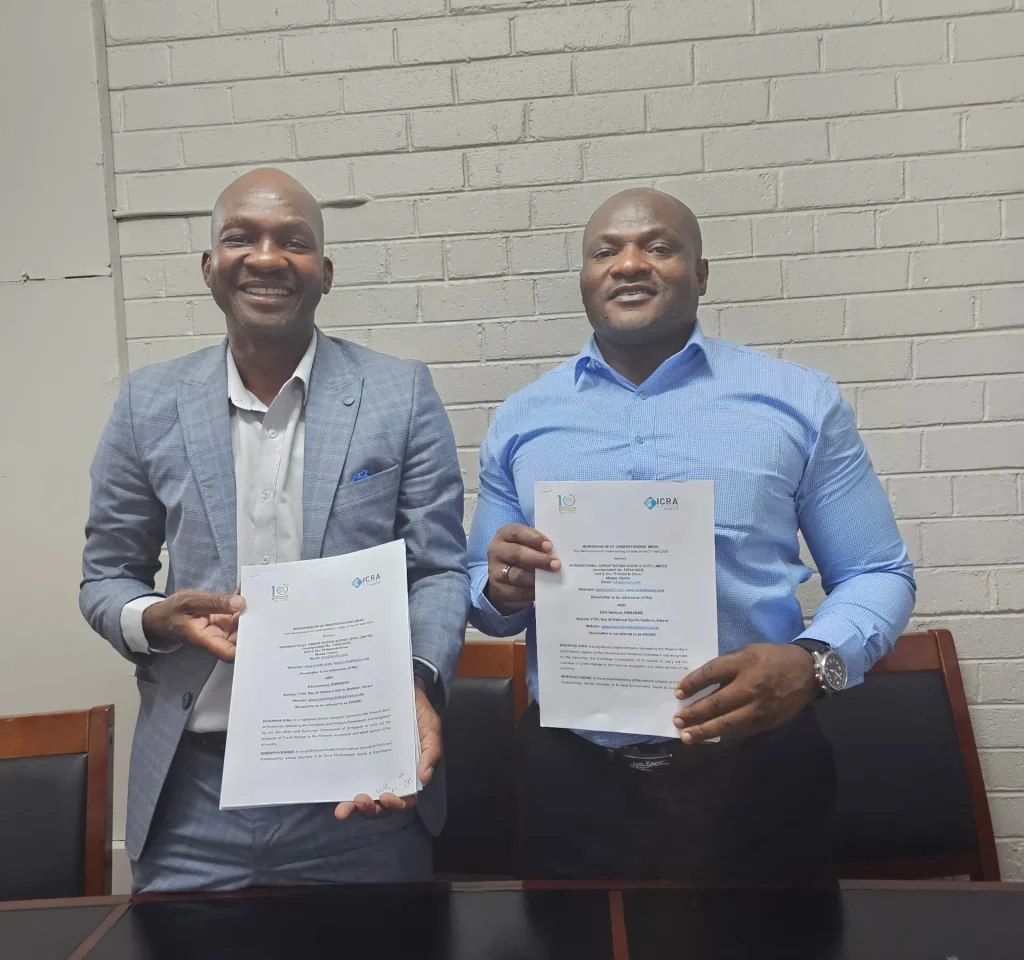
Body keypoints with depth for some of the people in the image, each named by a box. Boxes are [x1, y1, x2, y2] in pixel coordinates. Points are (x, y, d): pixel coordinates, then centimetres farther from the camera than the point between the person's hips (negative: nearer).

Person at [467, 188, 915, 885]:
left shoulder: (801, 402, -1)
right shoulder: (519, 420, 5)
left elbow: (878, 576, 2)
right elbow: (483, 594, 11)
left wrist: (812, 661, -18)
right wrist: (503, 589, -12)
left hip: (755, 767, -1)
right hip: (570, 774, 2)